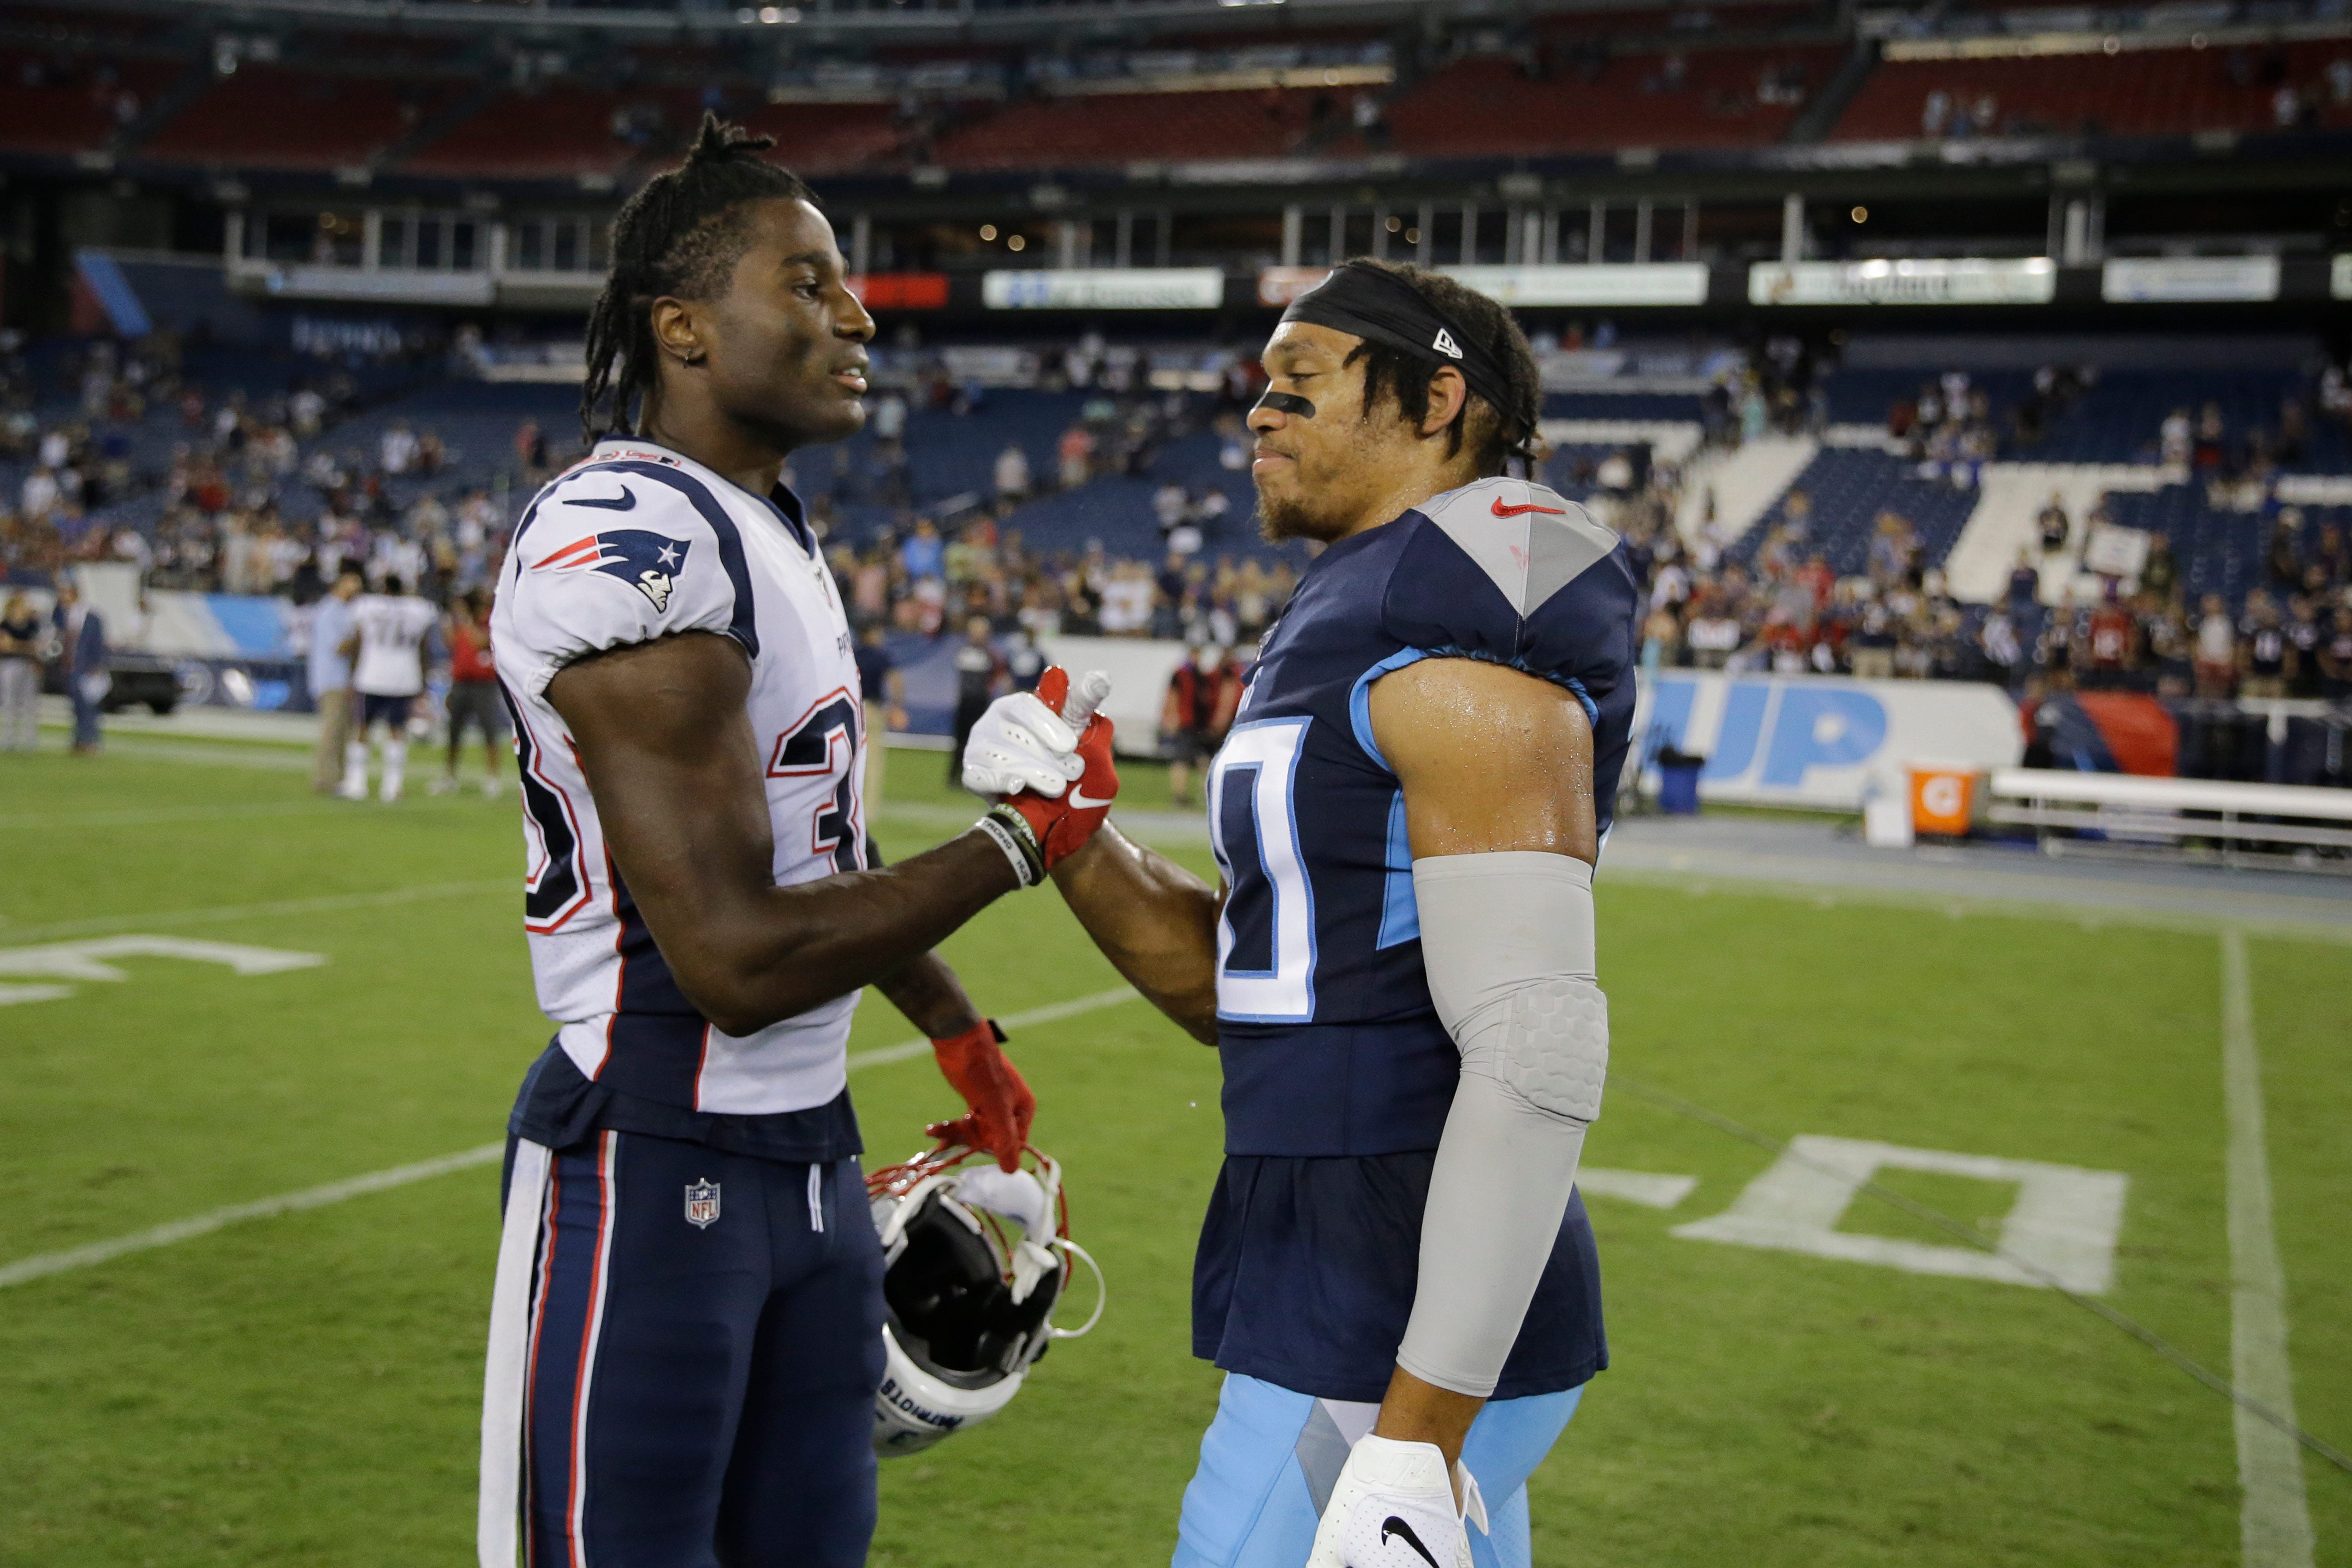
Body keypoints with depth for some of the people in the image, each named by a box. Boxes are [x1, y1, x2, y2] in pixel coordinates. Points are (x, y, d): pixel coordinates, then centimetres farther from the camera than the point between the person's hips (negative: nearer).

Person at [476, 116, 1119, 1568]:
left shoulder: (778, 531, 11)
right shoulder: (627, 546, -21)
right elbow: (739, 958, -23)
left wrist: (959, 1031, 29)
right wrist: (1023, 840, -13)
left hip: (811, 1153, 9)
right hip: (650, 1169, -9)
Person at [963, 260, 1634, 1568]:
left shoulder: (1464, 666, -17)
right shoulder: (1349, 640, 14)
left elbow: (1536, 1058, -24)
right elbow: (1238, 988, 16)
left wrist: (1416, 1442, -24)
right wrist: (1070, 835, 0)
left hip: (1406, 1348, -9)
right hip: (1332, 1299, 9)